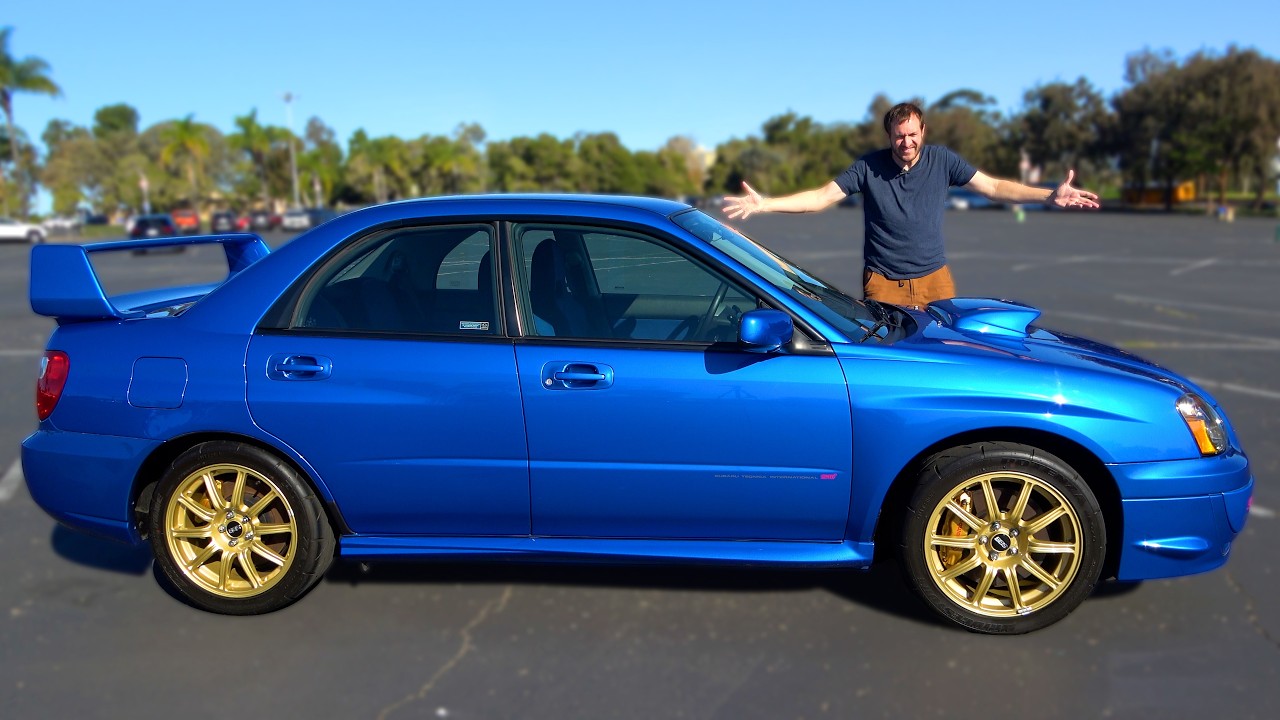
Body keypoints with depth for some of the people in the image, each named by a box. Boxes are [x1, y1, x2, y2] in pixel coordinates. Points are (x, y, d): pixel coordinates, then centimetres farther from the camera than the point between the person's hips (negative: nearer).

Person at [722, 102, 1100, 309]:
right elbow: (822, 197, -11)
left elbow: (993, 186, -2)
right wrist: (764, 205, -22)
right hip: (883, 282, -1)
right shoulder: (868, 167, -6)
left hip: (935, 278, 2)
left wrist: (1050, 196, -13)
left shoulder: (942, 161, -2)